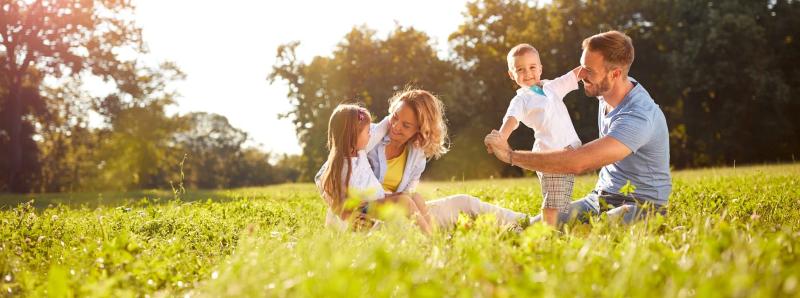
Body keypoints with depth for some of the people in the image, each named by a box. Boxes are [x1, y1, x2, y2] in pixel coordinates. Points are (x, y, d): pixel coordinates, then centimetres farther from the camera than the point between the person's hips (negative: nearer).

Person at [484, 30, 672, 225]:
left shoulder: (638, 117, -27)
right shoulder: (607, 93, 2)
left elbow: (578, 163, -35)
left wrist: (510, 155, -29)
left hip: (641, 206, -7)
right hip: (600, 198, 7)